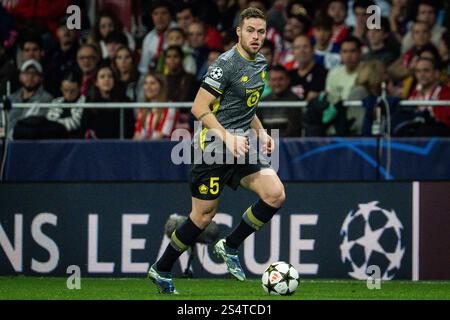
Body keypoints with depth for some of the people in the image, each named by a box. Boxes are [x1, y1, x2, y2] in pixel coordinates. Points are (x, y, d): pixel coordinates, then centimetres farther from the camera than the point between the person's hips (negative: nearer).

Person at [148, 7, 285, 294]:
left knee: (276, 195, -11)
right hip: (213, 148, -7)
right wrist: (228, 138, -25)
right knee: (204, 216, -1)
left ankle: (230, 247, 7)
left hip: (241, 148, 7)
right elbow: (200, 108, -17)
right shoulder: (226, 64, -15)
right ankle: (161, 270, 19)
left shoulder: (260, 63, 11)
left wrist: (261, 133, 12)